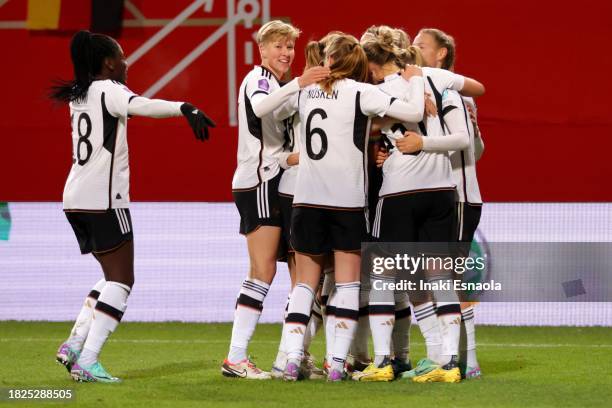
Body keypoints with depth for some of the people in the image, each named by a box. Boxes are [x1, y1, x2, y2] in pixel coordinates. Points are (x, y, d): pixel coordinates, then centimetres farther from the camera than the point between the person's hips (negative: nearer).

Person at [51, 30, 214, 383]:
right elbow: (139, 105, -30)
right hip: (104, 198, -9)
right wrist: (185, 108, -43)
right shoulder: (108, 90, -8)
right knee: (122, 279, -4)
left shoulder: (78, 95, 15)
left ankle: (75, 344, 6)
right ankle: (87, 361, -14)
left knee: (115, 276, 18)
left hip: (76, 199, 9)